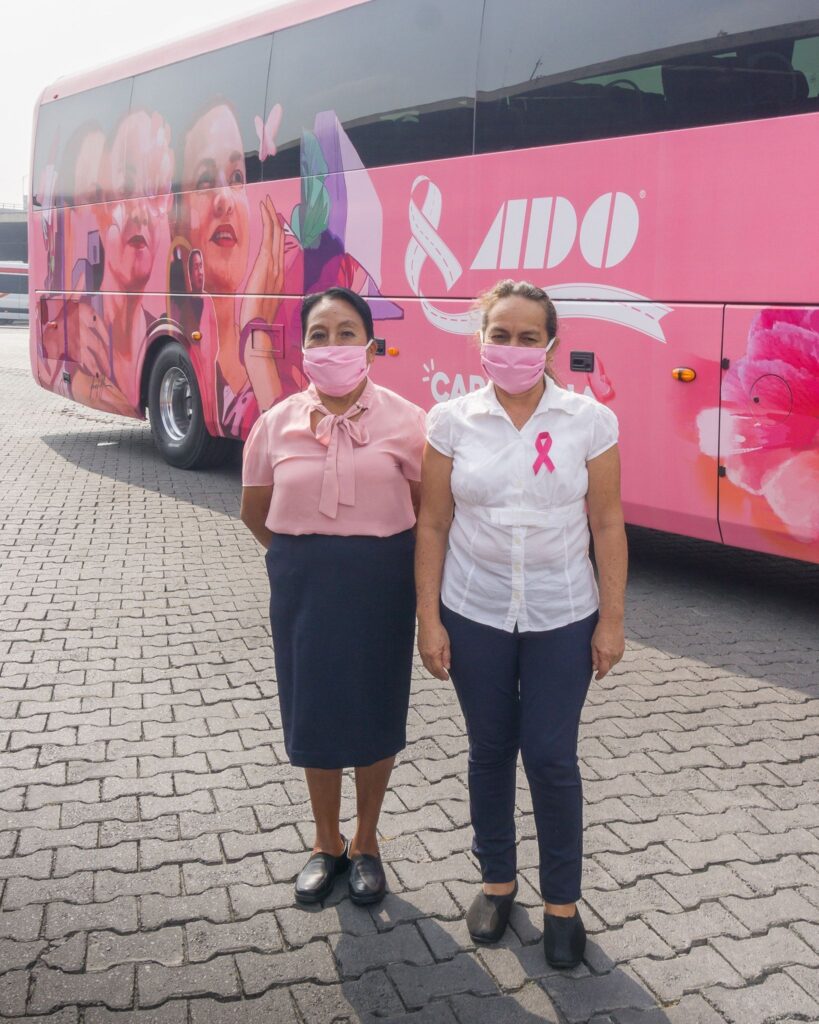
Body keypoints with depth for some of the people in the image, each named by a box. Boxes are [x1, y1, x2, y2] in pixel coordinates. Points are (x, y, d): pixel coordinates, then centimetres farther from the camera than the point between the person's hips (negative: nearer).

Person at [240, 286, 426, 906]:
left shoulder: (405, 421, -9)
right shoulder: (278, 423, -1)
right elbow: (255, 510, 11)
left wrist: (377, 559, 0)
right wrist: (302, 558, 9)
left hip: (381, 585, -2)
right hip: (303, 587, 2)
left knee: (376, 713, 11)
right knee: (312, 713, 12)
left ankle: (366, 843, 33)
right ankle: (327, 844, 33)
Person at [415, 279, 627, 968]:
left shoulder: (590, 421, -6)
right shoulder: (452, 421, -4)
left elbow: (608, 524, -2)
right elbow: (433, 526, -1)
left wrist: (612, 620, -3)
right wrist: (428, 620, -3)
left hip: (562, 620, -1)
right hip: (474, 617, 1)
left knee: (552, 759, 3)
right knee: (490, 752, 13)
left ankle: (562, 901, 23)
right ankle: (497, 880, 34)